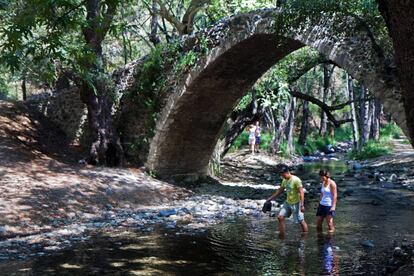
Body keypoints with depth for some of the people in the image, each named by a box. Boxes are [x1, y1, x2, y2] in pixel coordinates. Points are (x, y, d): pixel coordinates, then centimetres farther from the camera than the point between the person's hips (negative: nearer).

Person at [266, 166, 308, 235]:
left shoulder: (296, 180, -20)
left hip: (296, 203, -8)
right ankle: (281, 236, 6)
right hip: (287, 203, 8)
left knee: (301, 221, 0)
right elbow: (279, 190, 17)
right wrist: (271, 198, 18)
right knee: (280, 217, 0)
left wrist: (302, 205, -26)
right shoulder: (284, 181, 4)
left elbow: (301, 193, -22)